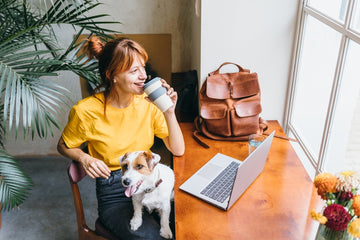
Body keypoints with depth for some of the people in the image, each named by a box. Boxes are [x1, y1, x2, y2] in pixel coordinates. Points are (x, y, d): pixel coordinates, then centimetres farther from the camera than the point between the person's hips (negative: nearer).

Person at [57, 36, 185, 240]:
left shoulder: (148, 102, -3)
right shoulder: (86, 111, -11)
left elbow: (178, 150, -3)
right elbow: (64, 146, 8)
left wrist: (169, 112, -16)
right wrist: (84, 158, -13)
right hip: (114, 194, -2)